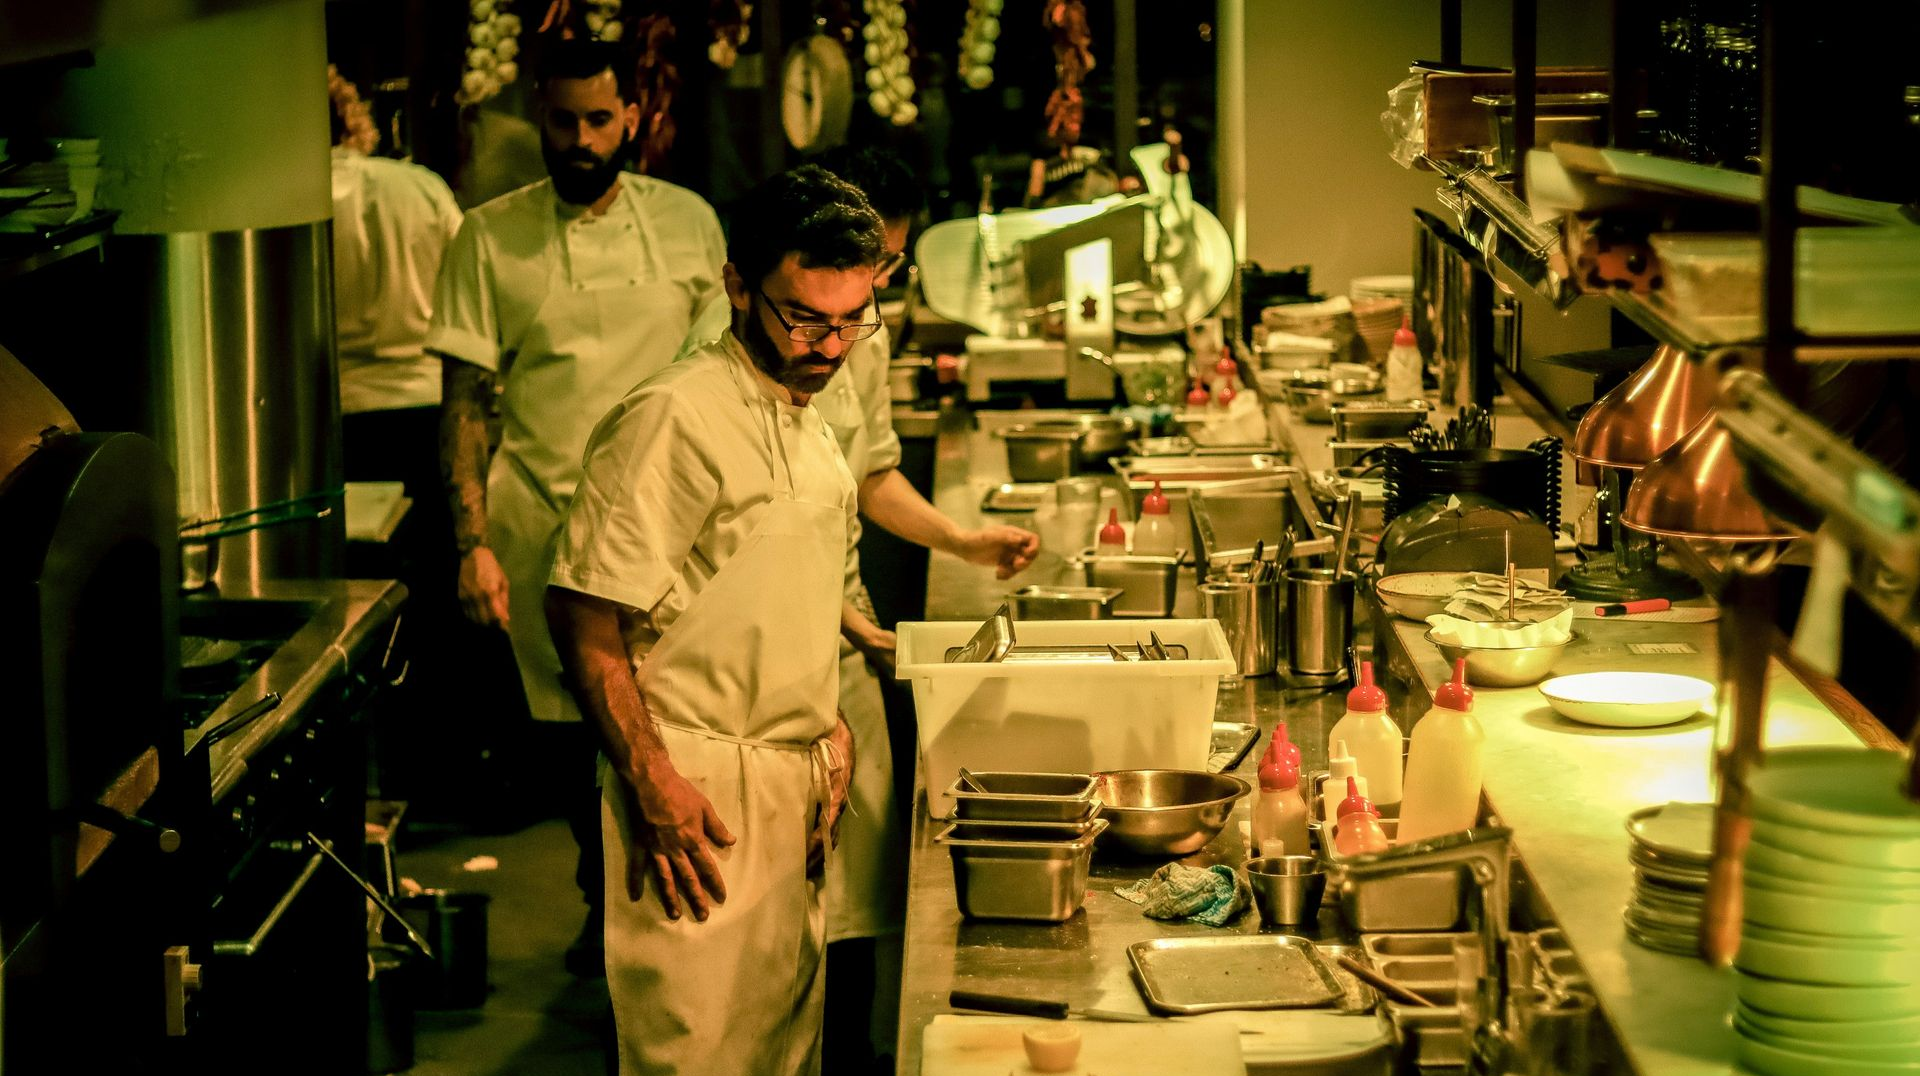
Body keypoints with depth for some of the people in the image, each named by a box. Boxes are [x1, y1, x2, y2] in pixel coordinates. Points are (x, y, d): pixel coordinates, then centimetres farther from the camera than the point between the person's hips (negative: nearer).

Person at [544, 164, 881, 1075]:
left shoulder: (803, 420, 13)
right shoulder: (676, 418, -16)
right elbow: (583, 613, -19)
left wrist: (827, 725, 15)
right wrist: (653, 785, -22)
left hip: (791, 788, 9)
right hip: (700, 792, -9)